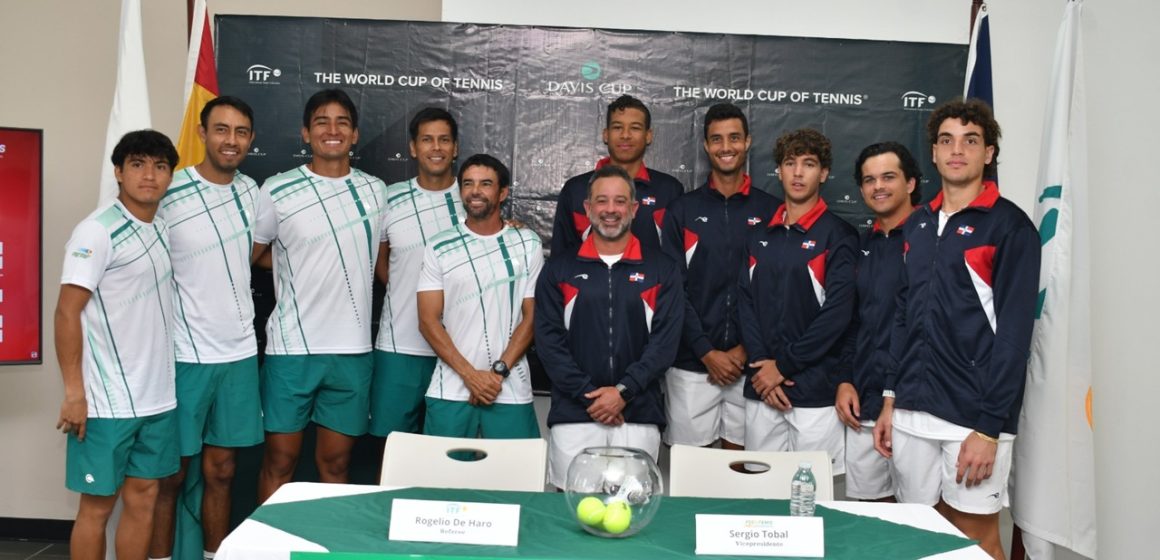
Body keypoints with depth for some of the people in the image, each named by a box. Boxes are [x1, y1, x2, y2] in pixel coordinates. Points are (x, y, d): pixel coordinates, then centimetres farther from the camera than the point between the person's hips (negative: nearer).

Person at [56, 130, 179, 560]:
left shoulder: (163, 228, 9)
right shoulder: (97, 231, -12)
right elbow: (66, 313, -14)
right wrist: (74, 392, -17)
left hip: (158, 395, 6)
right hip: (107, 401, -6)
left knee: (143, 497, 12)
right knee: (98, 504, 5)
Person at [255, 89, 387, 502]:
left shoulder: (375, 192, 8)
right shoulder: (276, 191, -3)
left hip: (353, 349, 3)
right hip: (291, 348, -2)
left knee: (335, 462, 12)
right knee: (280, 461, 7)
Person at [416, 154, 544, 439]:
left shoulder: (528, 244, 3)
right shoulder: (440, 247, 3)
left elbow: (532, 316, 2)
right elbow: (428, 321, -1)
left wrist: (499, 371, -8)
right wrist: (470, 374, -10)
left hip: (511, 391, 0)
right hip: (449, 392, 0)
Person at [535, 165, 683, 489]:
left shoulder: (662, 271, 7)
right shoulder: (559, 270, 8)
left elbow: (665, 341, -1)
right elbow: (548, 339, 1)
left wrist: (623, 391, -12)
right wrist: (586, 395, -9)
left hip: (638, 415, 0)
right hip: (573, 415, 0)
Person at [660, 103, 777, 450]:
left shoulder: (770, 211, 5)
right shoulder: (683, 210, 4)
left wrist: (745, 350, -7)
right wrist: (707, 352, -8)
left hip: (749, 362, 0)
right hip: (692, 362, 0)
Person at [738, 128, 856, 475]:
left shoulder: (838, 235, -3)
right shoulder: (761, 235, 13)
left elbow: (837, 313, -11)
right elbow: (746, 302, 7)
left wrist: (784, 365, -11)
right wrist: (761, 363, -6)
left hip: (815, 391, -4)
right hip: (761, 390, 4)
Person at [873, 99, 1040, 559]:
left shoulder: (1009, 225, -6)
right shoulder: (917, 224, 12)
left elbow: (1014, 332, -10)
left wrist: (989, 427, -14)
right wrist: (890, 398, 11)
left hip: (974, 415, -5)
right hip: (912, 411, 5)